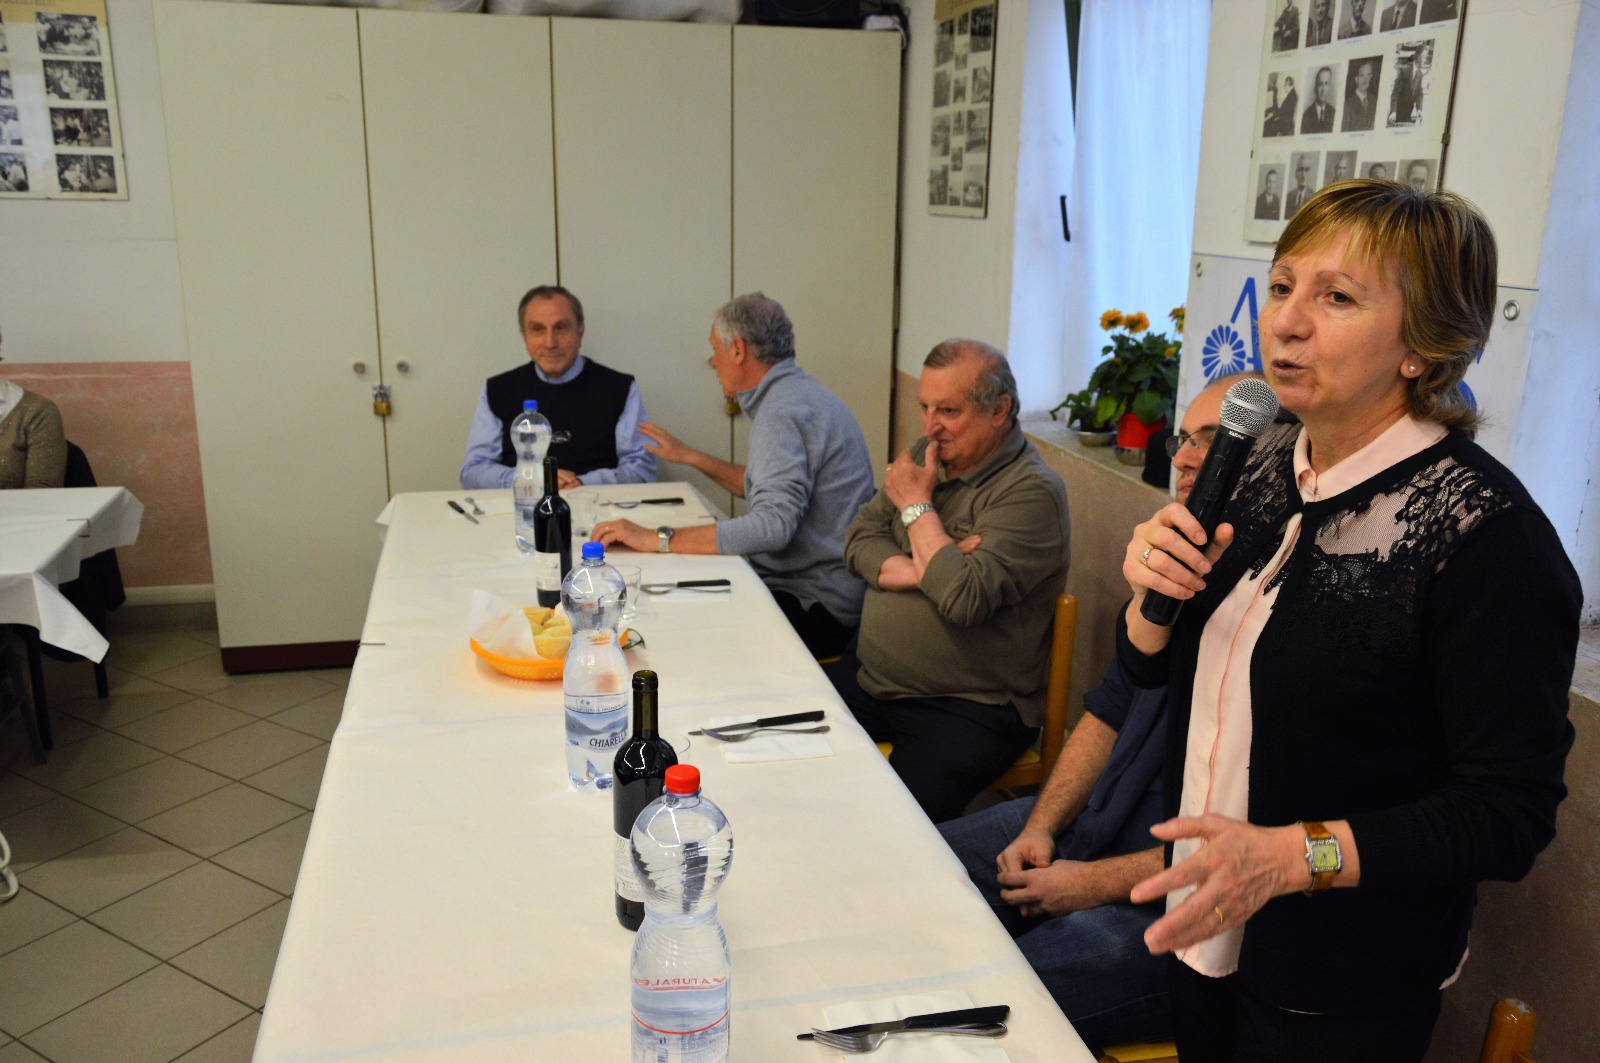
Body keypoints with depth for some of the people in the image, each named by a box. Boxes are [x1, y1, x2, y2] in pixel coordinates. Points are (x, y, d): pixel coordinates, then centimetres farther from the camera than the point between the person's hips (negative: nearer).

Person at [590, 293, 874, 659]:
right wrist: (690, 457, 27)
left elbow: (772, 524, -32)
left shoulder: (783, 411, -19)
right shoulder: (796, 393, 14)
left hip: (816, 607, -10)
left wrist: (659, 539, -31)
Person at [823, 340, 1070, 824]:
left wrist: (917, 504, -13)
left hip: (968, 709, -7)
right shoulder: (927, 456, 11)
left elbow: (965, 598, -26)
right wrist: (919, 570, -13)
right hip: (869, 677, 7)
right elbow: (859, 539, 7)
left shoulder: (1031, 491, -15)